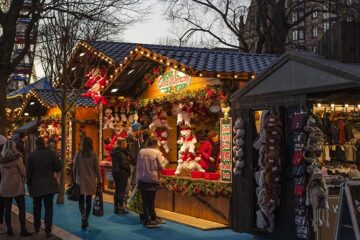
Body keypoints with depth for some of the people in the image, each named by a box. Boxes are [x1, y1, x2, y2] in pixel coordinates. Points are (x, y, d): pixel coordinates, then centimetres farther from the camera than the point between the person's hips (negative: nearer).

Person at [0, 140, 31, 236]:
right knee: (21, 208, 2)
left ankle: (9, 230, 9)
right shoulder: (17, 158, -11)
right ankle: (23, 229, -1)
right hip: (16, 186, -4)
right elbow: (24, 172, -8)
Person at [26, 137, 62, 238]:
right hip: (49, 185, 0)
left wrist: (29, 183, 8)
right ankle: (48, 230, -3)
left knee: (36, 207, 18)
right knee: (48, 207, 3)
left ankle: (37, 227, 30)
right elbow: (59, 167, -5)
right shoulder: (51, 153, -7)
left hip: (36, 185, 0)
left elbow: (28, 171, -5)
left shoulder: (32, 155, -8)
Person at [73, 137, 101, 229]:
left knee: (81, 200, 9)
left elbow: (74, 168, -1)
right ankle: (86, 220, 11)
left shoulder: (78, 154, -5)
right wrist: (99, 180, 6)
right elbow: (97, 168, -2)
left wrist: (75, 178, 11)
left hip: (80, 180, 0)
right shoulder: (93, 154, -5)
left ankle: (83, 215, -16)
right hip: (91, 181, 0)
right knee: (88, 201, 9)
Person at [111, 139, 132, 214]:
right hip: (122, 173, -9)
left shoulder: (114, 152, 9)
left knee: (117, 190, 15)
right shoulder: (122, 152, -18)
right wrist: (129, 170, -7)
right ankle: (121, 208, 1)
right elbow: (124, 164, -23)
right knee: (121, 191, -2)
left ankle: (116, 208, 20)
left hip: (115, 172, 9)